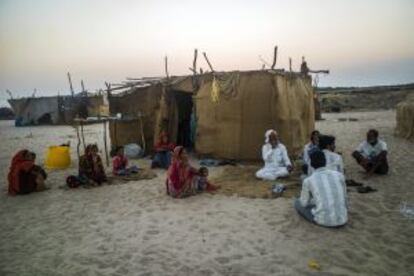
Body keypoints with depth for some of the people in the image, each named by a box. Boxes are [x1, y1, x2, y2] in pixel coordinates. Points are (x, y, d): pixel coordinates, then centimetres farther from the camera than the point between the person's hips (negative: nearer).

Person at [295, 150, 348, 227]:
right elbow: (343, 197, 16)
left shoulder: (308, 180, -7)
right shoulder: (339, 175, 1)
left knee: (297, 202, 21)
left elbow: (304, 203, 7)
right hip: (342, 220, 4)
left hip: (323, 220, -4)